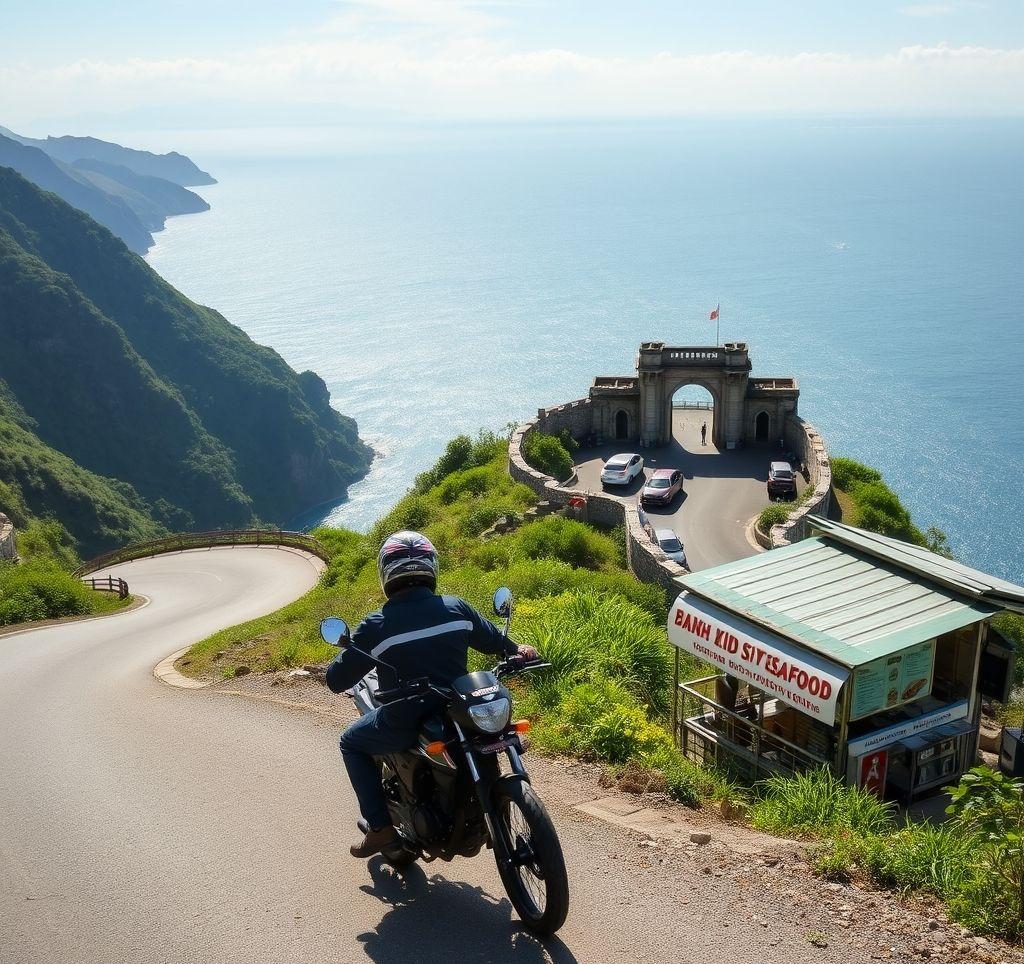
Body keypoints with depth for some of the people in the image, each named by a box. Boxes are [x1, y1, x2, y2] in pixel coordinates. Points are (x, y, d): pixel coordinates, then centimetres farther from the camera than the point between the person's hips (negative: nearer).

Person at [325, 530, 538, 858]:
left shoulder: (376, 626, -14)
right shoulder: (457, 608, -5)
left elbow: (337, 681, -6)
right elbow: (495, 641, 12)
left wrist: (347, 656, 13)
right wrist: (518, 651, 30)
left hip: (404, 726, -3)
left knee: (351, 743, 24)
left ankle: (380, 826, 16)